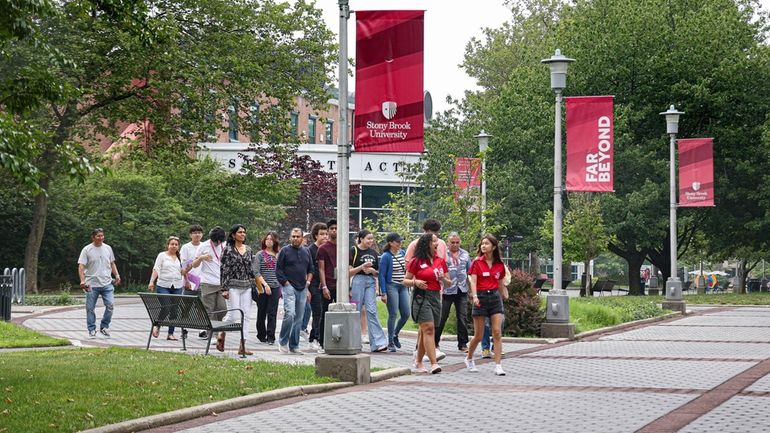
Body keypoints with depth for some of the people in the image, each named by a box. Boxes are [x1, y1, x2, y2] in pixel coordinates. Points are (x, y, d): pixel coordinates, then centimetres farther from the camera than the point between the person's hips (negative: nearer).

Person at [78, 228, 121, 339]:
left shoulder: (108, 248, 10)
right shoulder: (87, 250, -4)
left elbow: (112, 263, 20)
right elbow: (81, 266, -8)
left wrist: (117, 275, 5)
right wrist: (82, 280, -20)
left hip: (107, 283, 3)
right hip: (92, 285, -3)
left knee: (110, 305, -9)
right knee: (90, 308, 3)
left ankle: (104, 327, 7)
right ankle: (92, 330, 14)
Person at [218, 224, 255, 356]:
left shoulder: (248, 249, 12)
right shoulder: (228, 250, -4)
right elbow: (223, 269, -7)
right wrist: (224, 289, -12)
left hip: (247, 287, 5)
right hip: (233, 286, -5)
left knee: (245, 316, 0)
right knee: (234, 315, -9)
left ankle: (242, 346, 1)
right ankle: (221, 335, 18)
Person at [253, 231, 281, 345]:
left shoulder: (278, 255, 11)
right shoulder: (260, 254, 1)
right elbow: (256, 272, -6)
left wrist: (281, 288, 11)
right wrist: (265, 284, -15)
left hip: (275, 287, 2)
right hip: (263, 288, -2)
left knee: (272, 313, -4)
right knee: (262, 313, 6)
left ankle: (271, 337, -5)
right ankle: (261, 335, 19)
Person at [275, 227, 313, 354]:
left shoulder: (306, 252, 15)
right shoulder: (285, 251, 0)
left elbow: (310, 269, 22)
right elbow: (278, 270, -2)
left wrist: (308, 282, 9)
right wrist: (286, 283, -8)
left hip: (302, 289, 5)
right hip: (289, 287, -5)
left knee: (299, 318, 5)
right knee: (290, 313, -20)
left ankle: (294, 346, 11)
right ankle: (282, 342, -7)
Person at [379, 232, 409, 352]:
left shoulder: (402, 253, 9)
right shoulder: (386, 256, -9)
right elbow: (382, 275, -10)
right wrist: (384, 292, -15)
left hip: (403, 287, 6)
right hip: (391, 287, -6)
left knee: (406, 314, 4)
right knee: (393, 315, -5)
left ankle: (395, 334, 28)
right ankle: (391, 343, 3)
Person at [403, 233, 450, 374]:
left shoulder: (441, 261, 11)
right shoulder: (417, 262, -2)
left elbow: (448, 283, 16)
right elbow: (405, 281, 2)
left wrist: (443, 279, -6)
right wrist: (415, 282, -17)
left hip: (435, 296, 5)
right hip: (421, 297, -5)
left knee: (425, 331, 11)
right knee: (428, 329, -14)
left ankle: (418, 361, 23)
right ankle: (434, 363, -20)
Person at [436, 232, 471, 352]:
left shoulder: (465, 255, 12)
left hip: (462, 290, 3)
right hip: (447, 290, -3)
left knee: (462, 317, 3)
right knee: (441, 317, 2)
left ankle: (462, 344, 9)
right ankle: (435, 342, 14)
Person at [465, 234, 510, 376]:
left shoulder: (499, 265, 7)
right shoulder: (477, 262, -1)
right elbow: (473, 281, -9)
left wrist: (504, 295, 18)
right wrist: (474, 296, -23)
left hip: (495, 297, 2)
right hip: (481, 297, -2)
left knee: (497, 332, -8)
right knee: (478, 335, 2)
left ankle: (498, 366, -7)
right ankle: (469, 358, 28)